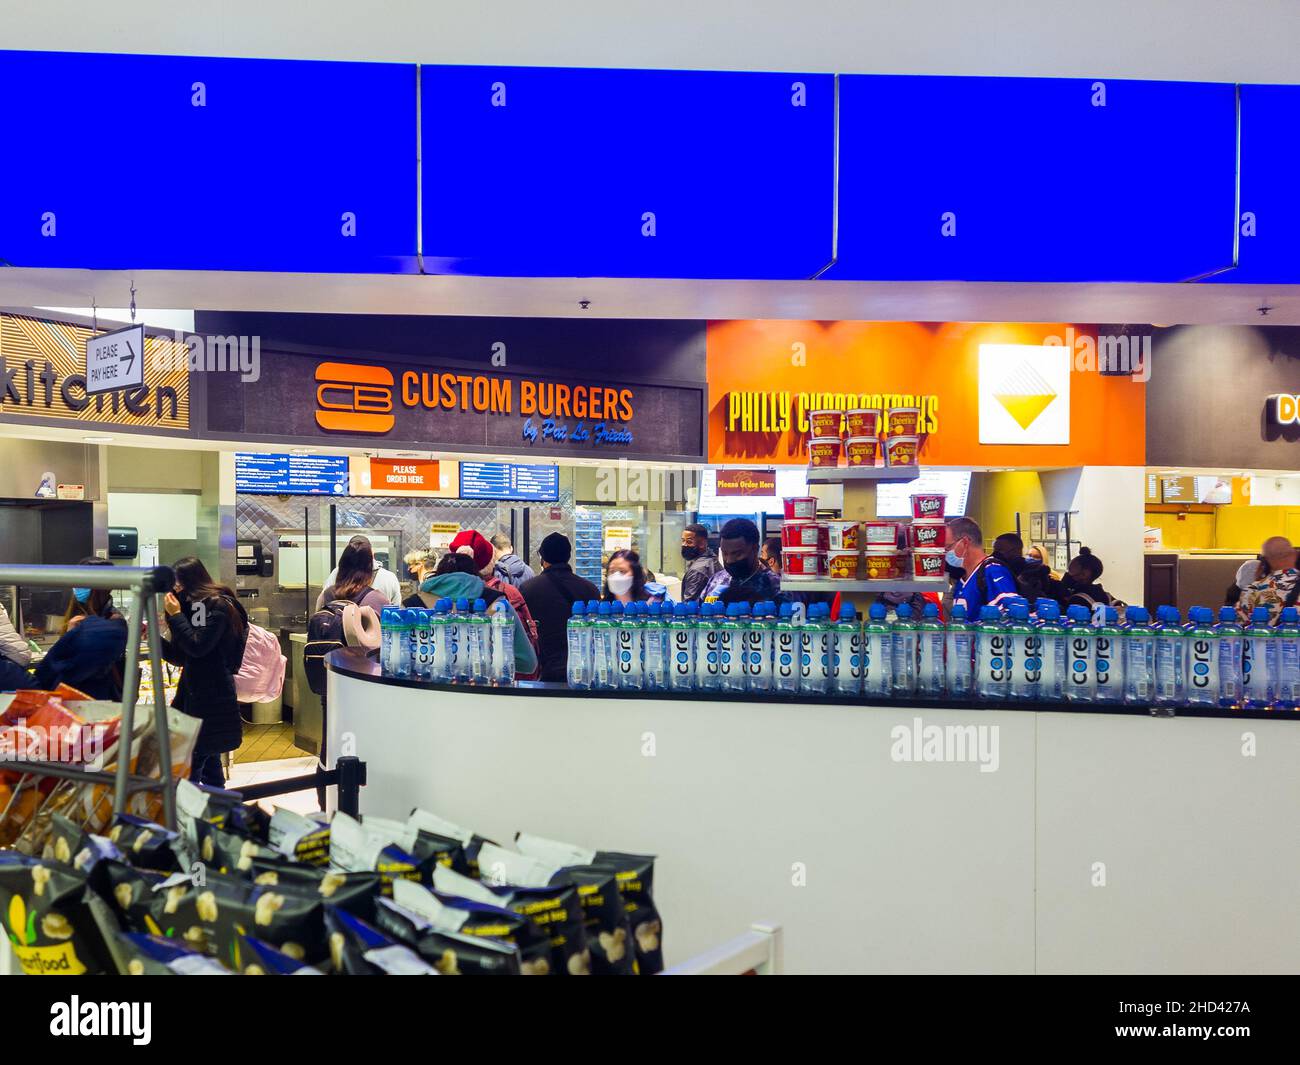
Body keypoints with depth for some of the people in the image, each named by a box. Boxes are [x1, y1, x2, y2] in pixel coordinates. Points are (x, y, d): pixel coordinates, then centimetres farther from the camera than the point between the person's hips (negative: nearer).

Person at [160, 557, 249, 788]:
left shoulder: (218, 606, -9)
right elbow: (181, 657, 18)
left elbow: (197, 647, -17)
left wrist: (176, 615, -10)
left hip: (212, 696, -9)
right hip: (193, 693, 9)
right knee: (209, 762, 11)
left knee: (190, 765, -11)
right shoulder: (196, 606, 16)